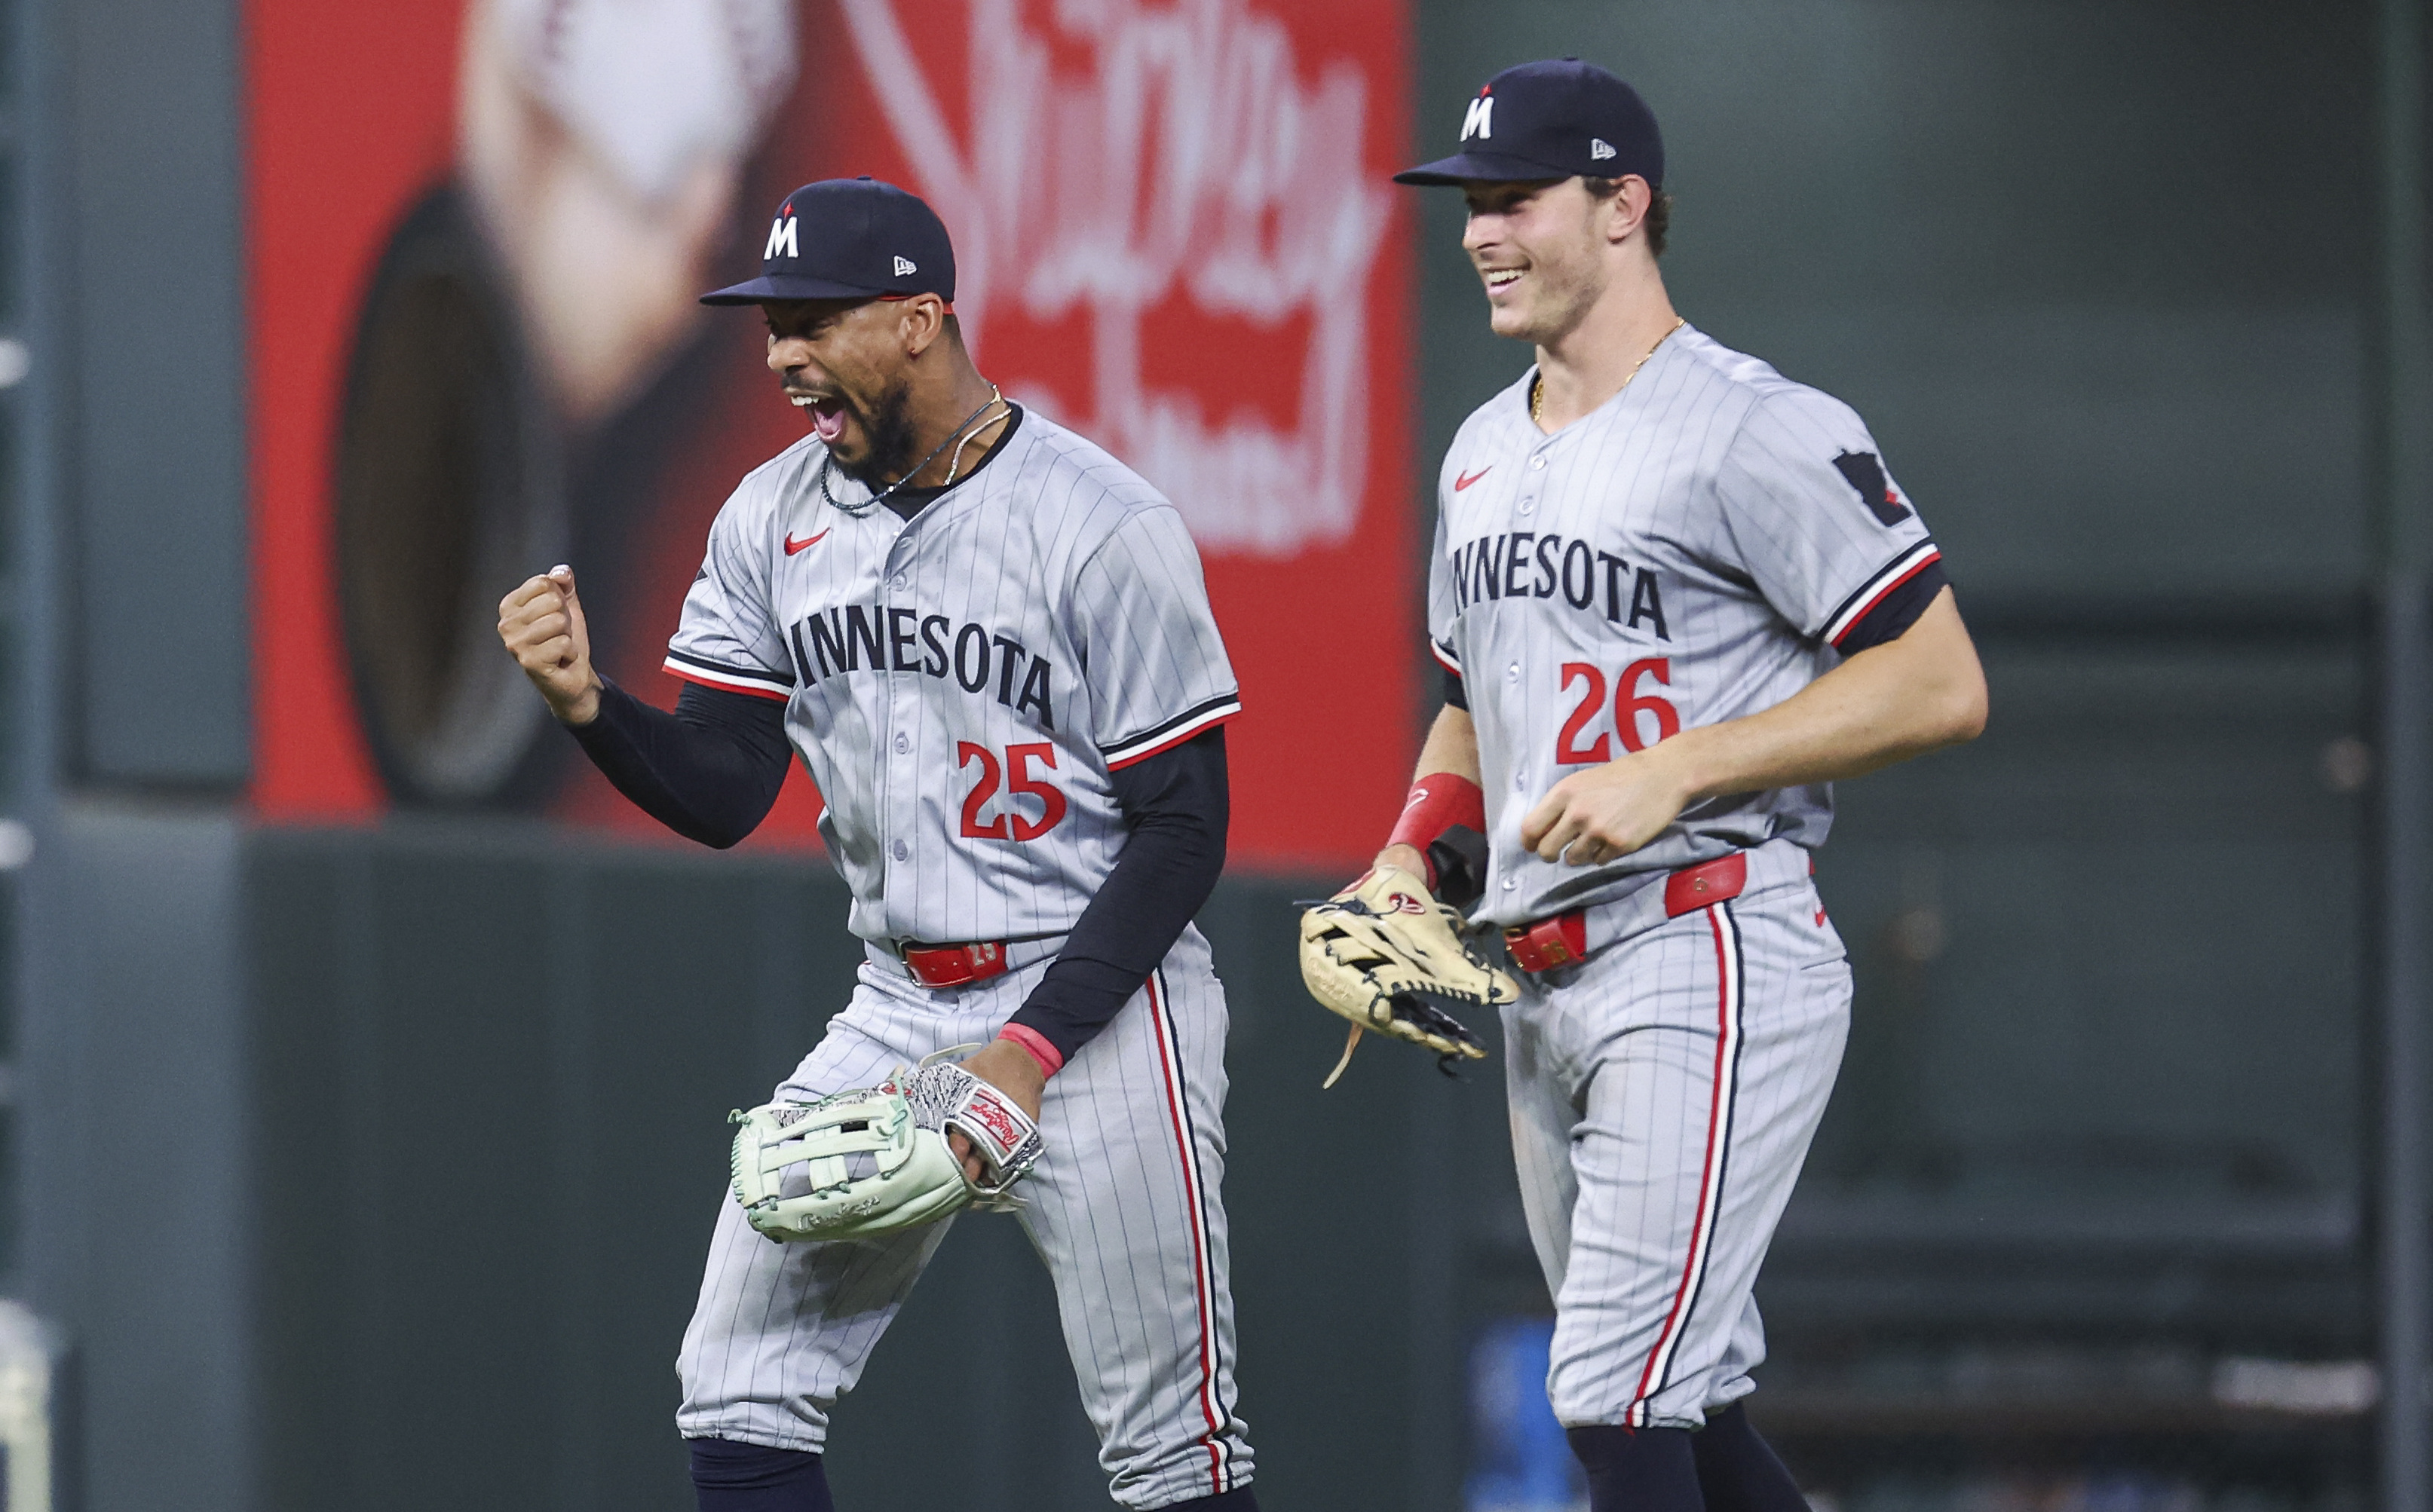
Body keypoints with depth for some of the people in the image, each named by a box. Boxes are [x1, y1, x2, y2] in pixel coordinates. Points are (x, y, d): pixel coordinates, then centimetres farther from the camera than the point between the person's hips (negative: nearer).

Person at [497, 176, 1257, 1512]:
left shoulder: (1098, 525, -13)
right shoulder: (771, 521, 5)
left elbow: (1184, 826, -12)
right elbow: (721, 797, 4)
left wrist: (1032, 1049, -19)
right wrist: (585, 703, -16)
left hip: (1097, 1005, -6)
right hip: (896, 1017, 6)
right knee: (738, 1402, 0)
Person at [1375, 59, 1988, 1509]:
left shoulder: (1758, 433, -11)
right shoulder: (1483, 452, 16)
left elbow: (1941, 685, -15)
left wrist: (1674, 772, -20)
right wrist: (1407, 871, 9)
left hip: (1714, 966, -9)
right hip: (1541, 989, 9)